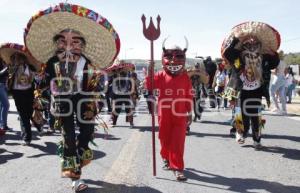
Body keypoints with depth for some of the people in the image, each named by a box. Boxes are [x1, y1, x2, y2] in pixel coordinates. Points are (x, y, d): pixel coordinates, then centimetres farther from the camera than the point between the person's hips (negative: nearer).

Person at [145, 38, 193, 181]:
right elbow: (149, 86, -14)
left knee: (178, 142, -2)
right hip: (164, 115, 1)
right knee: (165, 140, 14)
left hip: (180, 115, 0)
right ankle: (167, 159, 39)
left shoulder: (185, 78, 1)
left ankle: (177, 168, 5)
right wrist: (149, 73, -26)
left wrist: (189, 114, 5)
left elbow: (189, 97, 5)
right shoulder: (160, 76, -2)